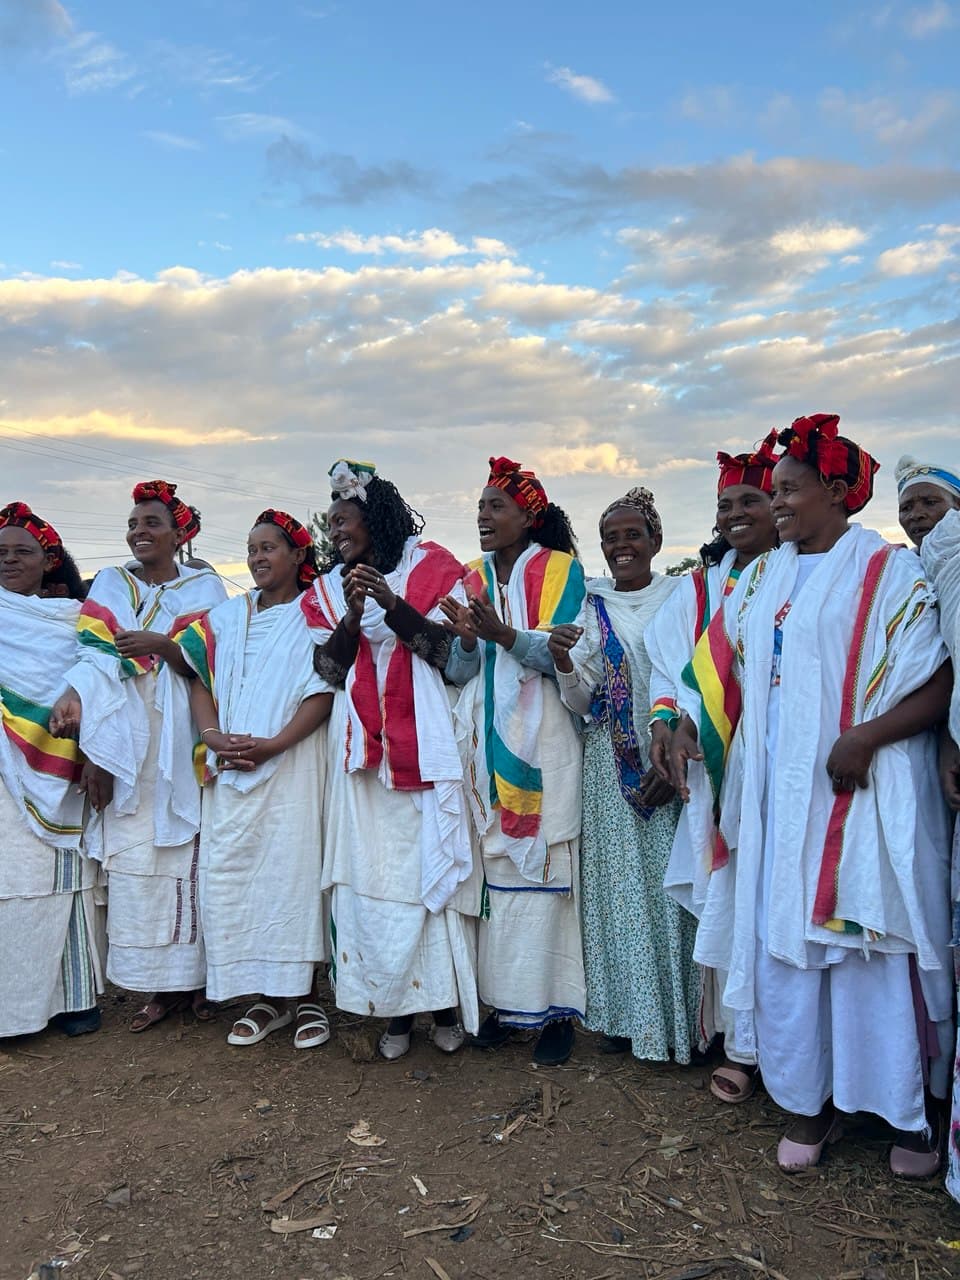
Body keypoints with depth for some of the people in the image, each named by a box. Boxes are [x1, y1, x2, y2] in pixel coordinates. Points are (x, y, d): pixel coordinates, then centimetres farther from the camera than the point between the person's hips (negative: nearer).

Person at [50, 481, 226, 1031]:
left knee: (189, 855, -4)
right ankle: (162, 985, 10)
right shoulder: (110, 585, 13)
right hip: (127, 748, 2)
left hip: (183, 747, -2)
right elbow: (96, 657, 1)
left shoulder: (205, 587, 8)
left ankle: (199, 976, 9)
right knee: (133, 857, 0)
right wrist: (74, 697, -18)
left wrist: (164, 646, -15)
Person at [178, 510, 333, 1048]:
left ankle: (304, 994, 10)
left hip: (292, 763, -4)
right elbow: (201, 681, 10)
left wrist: (272, 745, -16)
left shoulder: (313, 615, 1)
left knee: (293, 869, -3)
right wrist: (214, 737, -8)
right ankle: (268, 996, 14)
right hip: (230, 769, 5)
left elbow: (323, 693, -7)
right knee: (229, 872, 2)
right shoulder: (226, 616, 16)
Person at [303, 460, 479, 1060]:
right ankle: (395, 1007, 11)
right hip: (363, 746, 3)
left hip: (425, 739, -3)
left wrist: (393, 605, -15)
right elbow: (329, 669, 7)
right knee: (373, 869, 0)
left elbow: (451, 650, -4)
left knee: (432, 860, -2)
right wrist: (352, 617, -10)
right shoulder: (329, 589, 15)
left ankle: (444, 1000, 11)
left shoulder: (430, 567, 4)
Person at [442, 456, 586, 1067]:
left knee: (545, 866, -4)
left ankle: (556, 1007, 7)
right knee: (493, 865, 5)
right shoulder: (472, 578, 14)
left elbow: (562, 655, -9)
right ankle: (505, 998, 16)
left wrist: (503, 634, -24)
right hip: (486, 741, 4)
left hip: (541, 742, -4)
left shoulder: (560, 569, 1)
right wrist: (467, 639, -12)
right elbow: (458, 671, 10)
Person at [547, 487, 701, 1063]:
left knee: (670, 881, 1)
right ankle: (628, 1015, 19)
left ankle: (677, 1016, 17)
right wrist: (563, 663, -16)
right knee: (620, 882, 6)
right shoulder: (590, 607, 8)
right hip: (611, 766, 2)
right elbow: (582, 701, 5)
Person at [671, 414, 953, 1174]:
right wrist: (687, 723, -2)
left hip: (862, 793, -5)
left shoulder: (892, 572, -4)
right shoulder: (765, 579, 13)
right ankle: (811, 1101, 22)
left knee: (878, 947, 2)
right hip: (779, 794, 5)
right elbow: (725, 667, 14)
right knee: (783, 942, 7)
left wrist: (865, 737, -22)